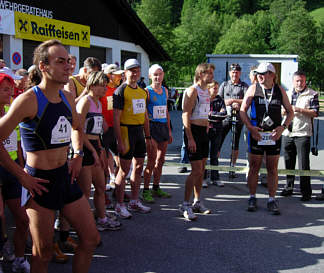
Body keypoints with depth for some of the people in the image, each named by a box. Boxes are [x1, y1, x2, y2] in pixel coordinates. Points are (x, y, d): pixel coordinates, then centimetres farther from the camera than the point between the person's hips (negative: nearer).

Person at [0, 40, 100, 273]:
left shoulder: (68, 98, 7)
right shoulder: (29, 100, -16)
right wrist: (22, 177, -16)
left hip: (66, 176, 7)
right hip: (40, 182, -7)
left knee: (91, 239, 10)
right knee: (43, 254, 6)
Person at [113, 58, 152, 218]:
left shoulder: (143, 92, 14)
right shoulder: (121, 91, -9)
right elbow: (116, 118, -14)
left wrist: (147, 136, 15)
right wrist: (120, 141, -19)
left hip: (139, 131, 8)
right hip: (126, 131, -7)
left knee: (138, 168, 12)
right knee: (124, 170, -2)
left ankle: (134, 202, 24)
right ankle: (120, 205, 9)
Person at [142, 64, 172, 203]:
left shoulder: (165, 90, 14)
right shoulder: (147, 91, -6)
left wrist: (169, 130, 18)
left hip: (163, 127, 7)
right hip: (152, 127, -7)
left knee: (160, 160, 11)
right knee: (151, 161, -7)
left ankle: (156, 188, 22)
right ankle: (146, 191, 1)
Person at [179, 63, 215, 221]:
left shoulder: (206, 91, 16)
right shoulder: (192, 91, -11)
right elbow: (185, 115, -17)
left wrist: (206, 133, 19)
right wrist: (190, 139, -22)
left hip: (204, 132, 9)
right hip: (193, 131, -9)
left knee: (201, 170, 12)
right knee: (196, 170, -10)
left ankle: (197, 203, 23)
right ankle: (185, 206, -1)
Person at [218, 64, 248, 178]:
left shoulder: (244, 86, 5)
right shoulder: (224, 84, 12)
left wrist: (232, 100, -13)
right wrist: (232, 104, -7)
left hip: (238, 118, -1)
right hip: (225, 116, 1)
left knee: (235, 144, 5)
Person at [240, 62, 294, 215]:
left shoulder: (280, 91, 6)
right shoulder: (253, 89, 1)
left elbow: (290, 112, 11)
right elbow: (242, 110, 1)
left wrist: (282, 127, -5)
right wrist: (250, 128, -11)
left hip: (274, 134, 1)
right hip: (256, 134, -1)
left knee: (273, 169, 5)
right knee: (254, 167, 5)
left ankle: (272, 200, 14)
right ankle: (252, 198, 17)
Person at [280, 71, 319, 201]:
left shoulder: (312, 95, -1)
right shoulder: (287, 94, 14)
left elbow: (315, 113, -7)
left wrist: (299, 110, -18)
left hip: (303, 133, -5)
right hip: (287, 132, 5)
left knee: (303, 164, -6)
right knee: (288, 162, 13)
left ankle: (306, 192, 1)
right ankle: (289, 187, 25)